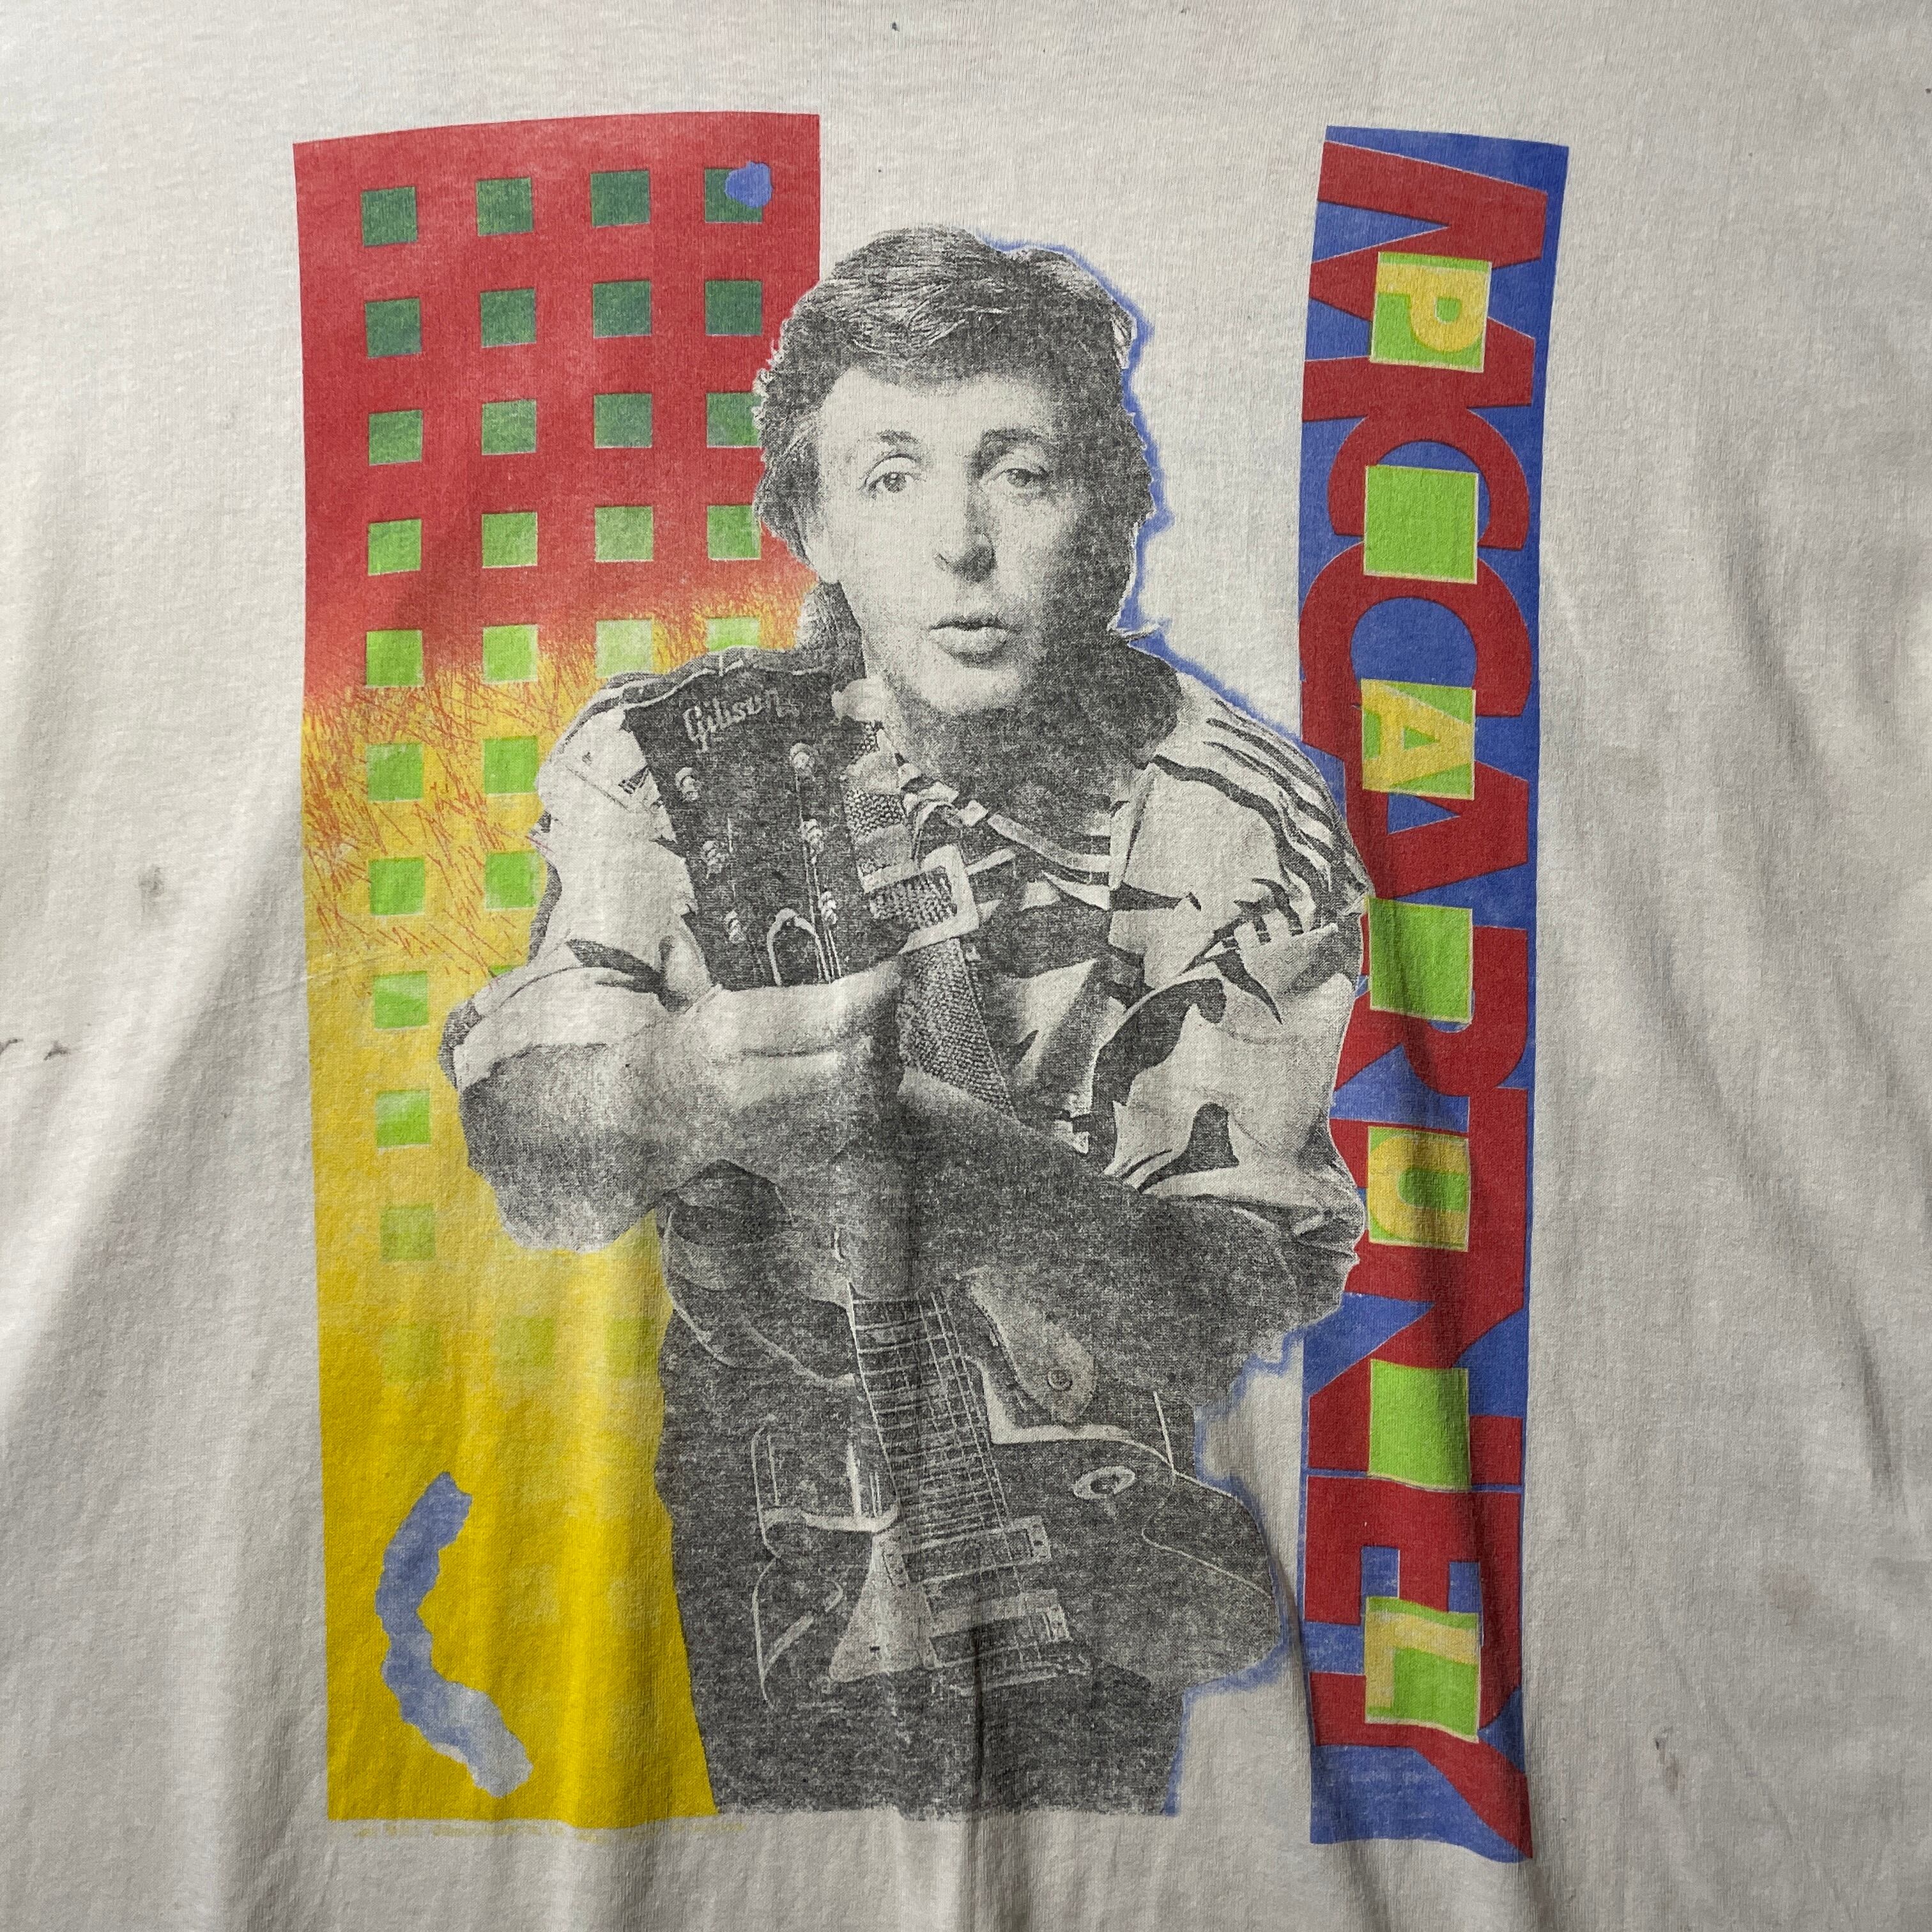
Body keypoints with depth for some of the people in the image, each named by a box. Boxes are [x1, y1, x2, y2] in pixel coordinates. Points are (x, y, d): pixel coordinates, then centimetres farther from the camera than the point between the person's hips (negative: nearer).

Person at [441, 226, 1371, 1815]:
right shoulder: (668, 760, -15)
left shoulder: (1253, 833, -18)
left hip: (1110, 1492, 0)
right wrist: (679, 1090, -45)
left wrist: (915, 1134, -41)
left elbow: (1220, 1309, -23)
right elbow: (527, 1165, -22)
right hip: (782, 1490, 1)